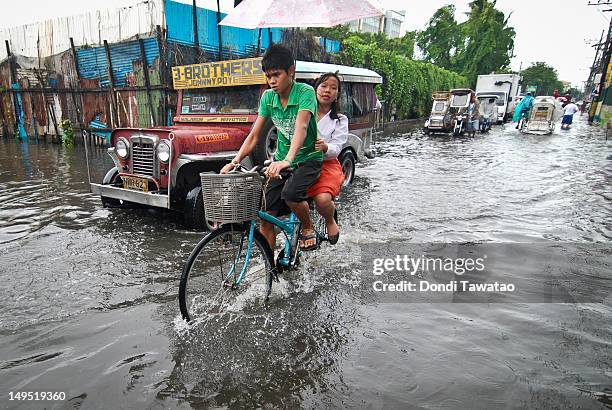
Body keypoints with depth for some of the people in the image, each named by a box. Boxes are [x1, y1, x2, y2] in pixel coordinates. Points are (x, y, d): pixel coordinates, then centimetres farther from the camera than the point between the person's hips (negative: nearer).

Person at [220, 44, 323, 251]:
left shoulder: (305, 92, -16)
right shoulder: (267, 97, -1)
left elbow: (301, 127, -33)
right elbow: (254, 135, -3)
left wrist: (287, 160, -48)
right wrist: (235, 161, -18)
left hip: (308, 159, -4)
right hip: (281, 161, 5)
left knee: (290, 193, -34)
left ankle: (308, 228, -3)